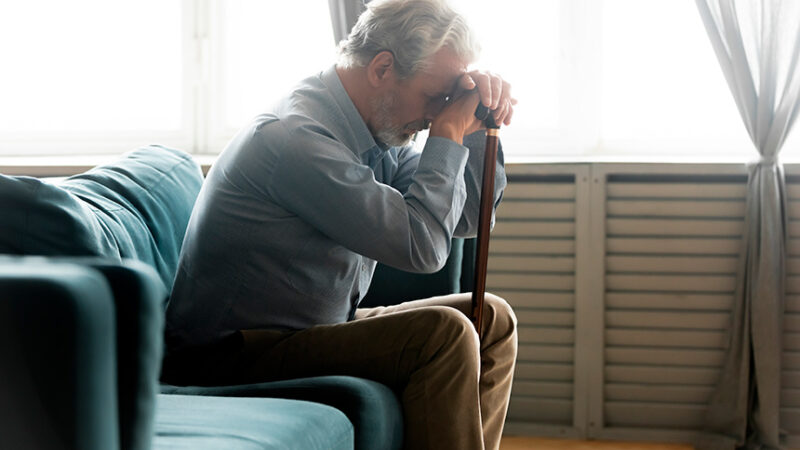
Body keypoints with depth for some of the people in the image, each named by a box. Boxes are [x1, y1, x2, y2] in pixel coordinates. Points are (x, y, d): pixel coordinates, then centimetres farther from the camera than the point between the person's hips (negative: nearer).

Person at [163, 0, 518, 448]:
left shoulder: (375, 133, 6)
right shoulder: (294, 138, -24)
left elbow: (466, 218, 13)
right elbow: (423, 246, -24)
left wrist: (477, 127, -2)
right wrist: (449, 134, -13)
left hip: (313, 328, 10)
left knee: (493, 320, 10)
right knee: (443, 333, -25)